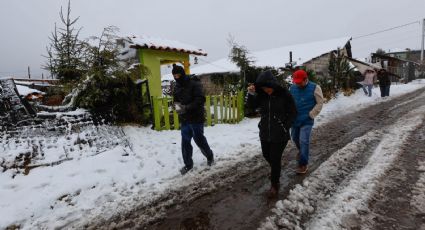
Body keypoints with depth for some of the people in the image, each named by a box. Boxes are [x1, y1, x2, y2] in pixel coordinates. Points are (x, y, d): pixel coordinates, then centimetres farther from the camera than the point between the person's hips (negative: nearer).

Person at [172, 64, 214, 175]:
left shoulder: (194, 84, -12)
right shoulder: (177, 87, 10)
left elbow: (200, 100, -20)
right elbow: (175, 100, 18)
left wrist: (186, 108, -26)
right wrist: (176, 105, -6)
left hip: (196, 118, -6)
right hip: (184, 119, 6)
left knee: (199, 139, 6)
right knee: (185, 142, 8)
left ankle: (210, 156, 33)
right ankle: (188, 164, 23)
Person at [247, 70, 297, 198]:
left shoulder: (284, 95, -13)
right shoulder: (262, 95, -1)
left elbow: (293, 113, -6)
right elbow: (252, 105, 2)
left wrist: (285, 127, -12)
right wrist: (251, 94, -15)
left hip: (280, 134, -5)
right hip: (264, 132, 5)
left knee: (275, 159, 0)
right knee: (266, 155, 20)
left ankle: (274, 185, 20)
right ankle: (276, 168, 52)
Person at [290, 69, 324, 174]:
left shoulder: (314, 88, -11)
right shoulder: (292, 88, -1)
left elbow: (319, 103, -8)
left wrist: (311, 115, -12)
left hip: (307, 121, -5)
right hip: (294, 119, 5)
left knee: (304, 141, -7)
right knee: (295, 138, 20)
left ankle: (303, 164, 7)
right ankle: (302, 151, 50)